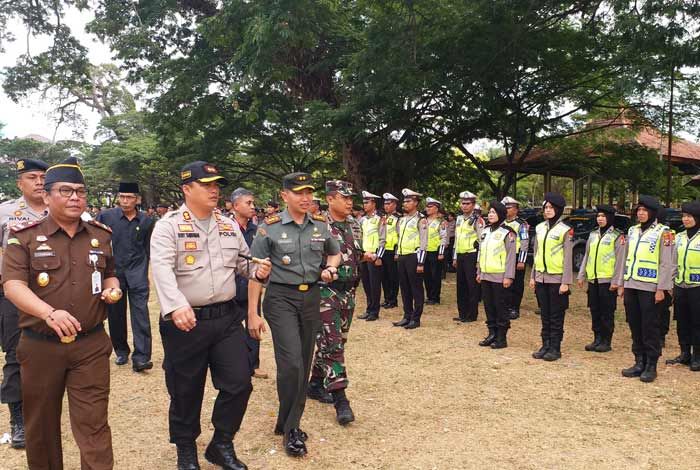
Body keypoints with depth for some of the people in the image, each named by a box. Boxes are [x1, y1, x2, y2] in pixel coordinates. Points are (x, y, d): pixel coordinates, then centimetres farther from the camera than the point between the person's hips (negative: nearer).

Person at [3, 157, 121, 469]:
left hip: (91, 345, 1)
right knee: (41, 424, 16)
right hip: (40, 346, -1)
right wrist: (50, 313, -30)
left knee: (93, 424, 1)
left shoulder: (101, 235, 7)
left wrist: (112, 288, -3)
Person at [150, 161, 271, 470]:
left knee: (239, 383, 6)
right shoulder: (168, 225, -8)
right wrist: (176, 306, -37)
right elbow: (162, 268, -22)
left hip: (227, 318, 5)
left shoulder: (229, 226, 10)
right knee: (186, 391, 10)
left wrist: (256, 270, -4)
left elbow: (242, 261, 20)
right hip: (185, 321, -4)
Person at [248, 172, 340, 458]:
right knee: (291, 362, -14)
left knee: (304, 363, 11)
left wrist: (330, 268, 0)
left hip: (312, 298, 4)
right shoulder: (269, 228, -7)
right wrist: (252, 314, -7)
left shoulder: (321, 226, 4)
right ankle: (290, 428, 5)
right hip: (281, 298, -4)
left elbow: (334, 252, 23)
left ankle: (290, 423, 29)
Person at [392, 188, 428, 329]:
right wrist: (397, 255, 16)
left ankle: (416, 319, 8)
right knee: (404, 288, 12)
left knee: (416, 289, 1)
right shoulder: (402, 220, 14)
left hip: (413, 257, -7)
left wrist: (420, 262, -16)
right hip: (401, 257, 7)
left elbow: (424, 242, -11)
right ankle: (407, 316, 21)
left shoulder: (420, 220, -7)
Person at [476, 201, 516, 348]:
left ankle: (502, 338, 10)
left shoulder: (507, 232, -8)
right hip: (485, 275, 7)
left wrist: (509, 276, -15)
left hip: (499, 277, -7)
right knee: (488, 307, 12)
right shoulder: (485, 231, 13)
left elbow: (511, 256, -11)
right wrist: (479, 272, 16)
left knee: (500, 307, 1)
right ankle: (492, 334, 23)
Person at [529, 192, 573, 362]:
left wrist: (566, 282, -13)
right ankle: (545, 345, 21)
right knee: (544, 314, 12)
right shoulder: (539, 228, 9)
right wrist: (533, 276, 12)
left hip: (557, 279, -5)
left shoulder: (565, 230, -8)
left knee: (556, 316, 3)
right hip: (541, 278, 5)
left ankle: (555, 348, 12)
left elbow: (568, 258, -10)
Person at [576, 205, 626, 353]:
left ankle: (606, 342, 11)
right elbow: (586, 256, 16)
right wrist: (582, 275, 11)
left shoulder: (617, 236, -5)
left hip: (607, 280, -6)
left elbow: (620, 260, -9)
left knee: (607, 313, 2)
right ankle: (597, 339, 21)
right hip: (593, 279, 6)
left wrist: (616, 281, -14)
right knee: (595, 311, 11)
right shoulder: (593, 235, 13)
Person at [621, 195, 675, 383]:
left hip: (650, 288, -6)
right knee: (635, 327, 11)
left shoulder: (663, 232, -5)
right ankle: (639, 363, 21)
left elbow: (667, 263, -9)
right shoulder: (632, 231, 13)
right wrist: (623, 283, 14)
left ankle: (651, 366, 10)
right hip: (631, 286, 6)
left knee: (650, 328, 0)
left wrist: (661, 288, -13)